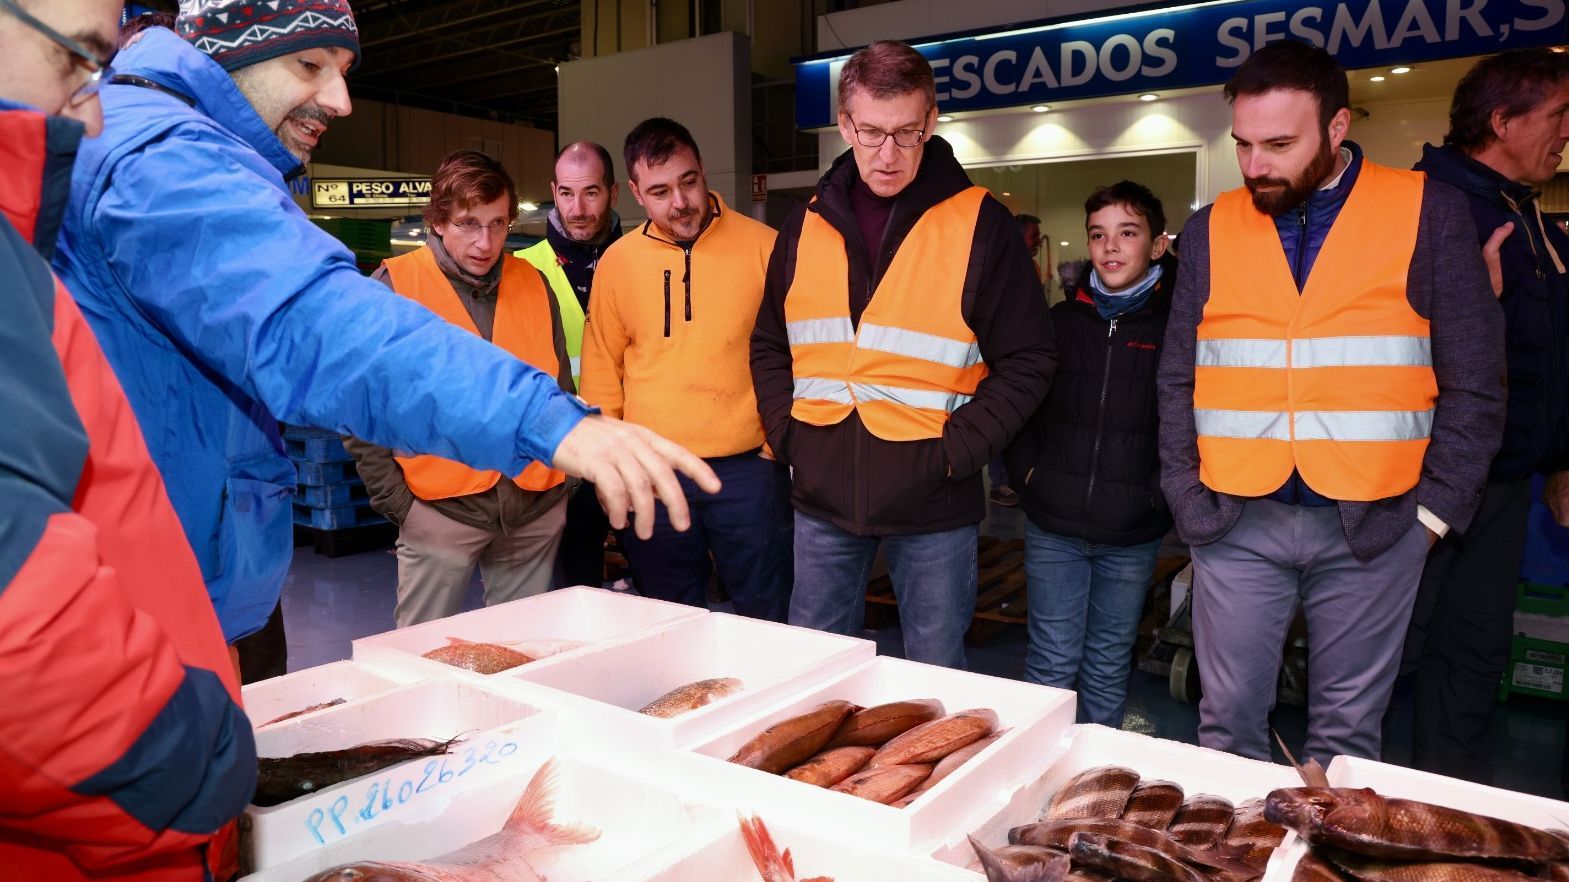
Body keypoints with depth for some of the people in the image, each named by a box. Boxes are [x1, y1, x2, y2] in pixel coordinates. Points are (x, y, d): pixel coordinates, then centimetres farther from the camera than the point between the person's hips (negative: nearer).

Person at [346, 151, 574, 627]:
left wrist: (563, 470, 8)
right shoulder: (393, 286, -5)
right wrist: (395, 501, -6)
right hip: (440, 510, -3)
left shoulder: (533, 284, 7)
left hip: (536, 510, 4)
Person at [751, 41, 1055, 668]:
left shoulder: (979, 224, -6)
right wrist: (786, 434, 1)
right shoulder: (807, 226, 6)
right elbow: (769, 347, 15)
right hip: (822, 495, 4)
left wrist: (957, 451, -13)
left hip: (932, 504, -3)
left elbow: (1027, 360, -5)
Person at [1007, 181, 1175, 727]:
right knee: (1051, 662, 7)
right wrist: (1028, 469, 4)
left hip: (1132, 535, -1)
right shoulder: (1061, 320, 6)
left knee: (1108, 667, 13)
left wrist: (1161, 492, -10)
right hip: (1052, 525, 2)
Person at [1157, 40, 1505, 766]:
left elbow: (1472, 385, 3)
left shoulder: (1431, 215, 0)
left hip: (1374, 524, -1)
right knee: (1227, 721, 7)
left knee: (1347, 732, 10)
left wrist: (1433, 510, -3)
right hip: (1237, 522, 1)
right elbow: (1178, 382, 9)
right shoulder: (1210, 230, 6)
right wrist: (1188, 501, 1)